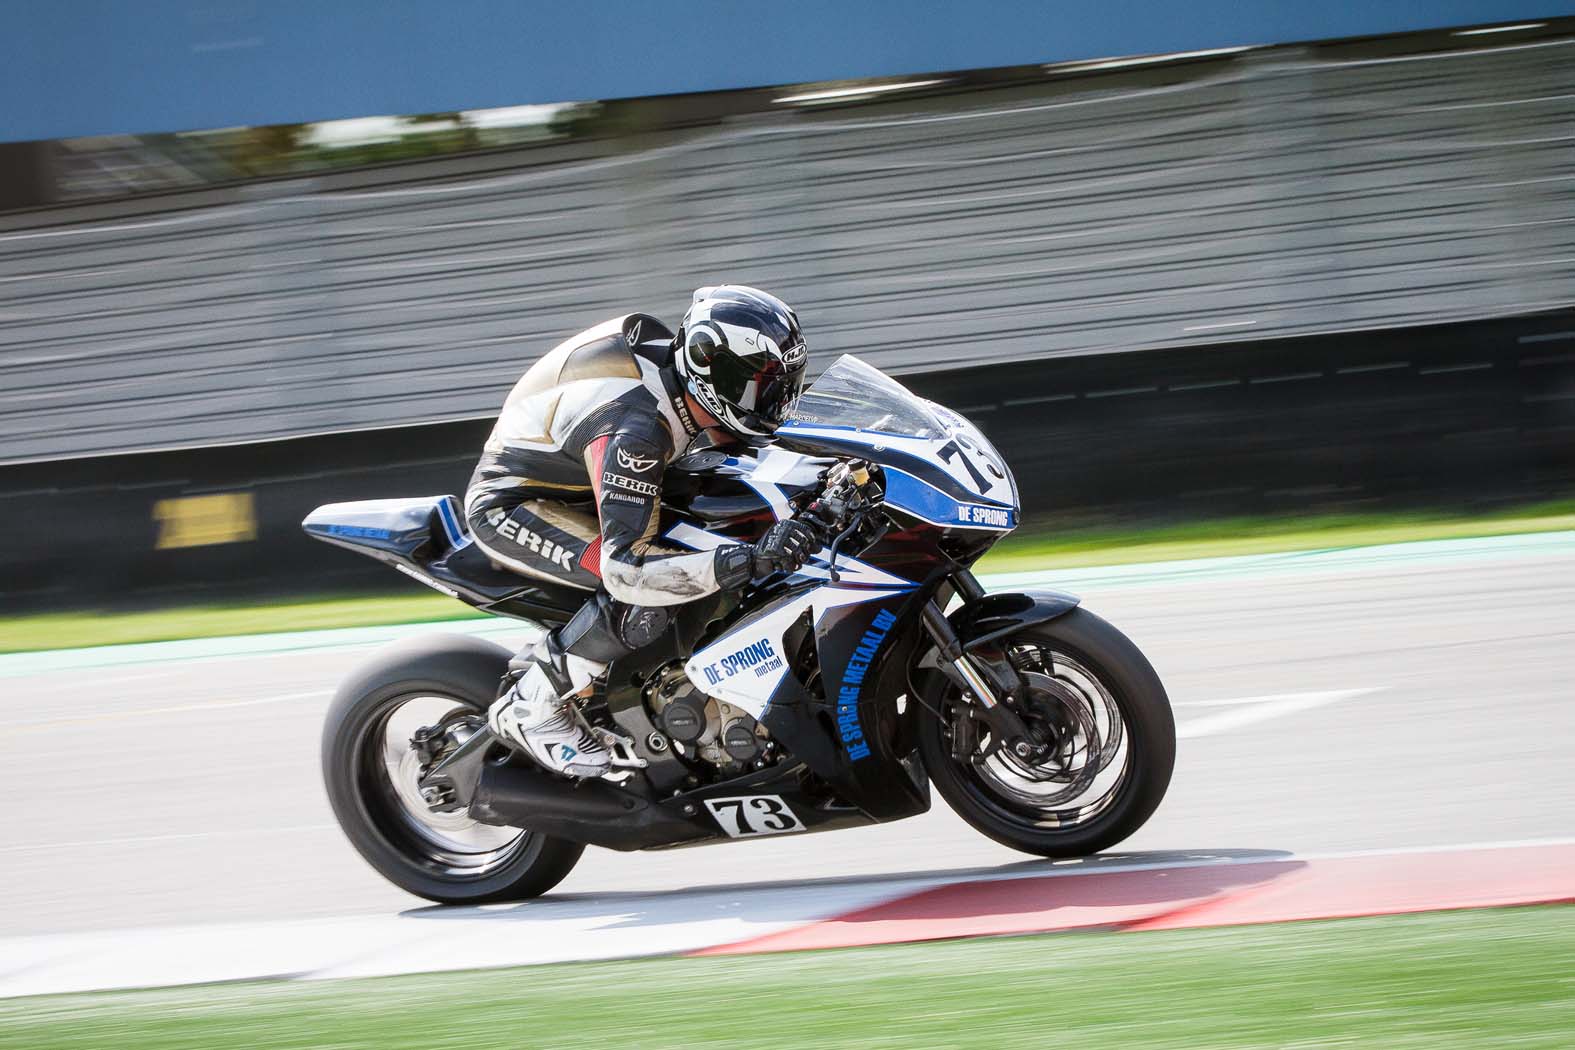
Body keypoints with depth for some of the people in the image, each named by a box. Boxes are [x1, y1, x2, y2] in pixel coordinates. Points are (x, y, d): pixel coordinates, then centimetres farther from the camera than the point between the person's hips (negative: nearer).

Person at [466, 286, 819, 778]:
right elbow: (626, 569, -41)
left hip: (570, 490, 10)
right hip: (510, 507, -10)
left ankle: (544, 655, 16)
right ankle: (531, 704, -11)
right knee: (644, 600, -30)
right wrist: (751, 559, -48)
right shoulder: (633, 428, -35)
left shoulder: (679, 371, -8)